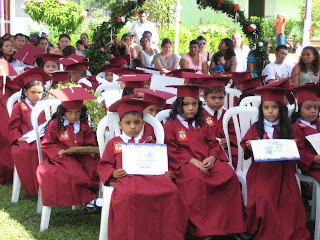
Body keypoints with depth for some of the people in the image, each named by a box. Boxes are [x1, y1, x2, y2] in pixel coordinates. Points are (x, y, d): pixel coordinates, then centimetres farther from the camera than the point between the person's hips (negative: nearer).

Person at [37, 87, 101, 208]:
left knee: (94, 164, -25)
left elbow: (90, 143, 13)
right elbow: (46, 144, 1)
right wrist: (58, 151, -16)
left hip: (80, 156, 4)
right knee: (73, 170, -33)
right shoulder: (55, 124, -2)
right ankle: (89, 197, -22)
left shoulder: (83, 125, 9)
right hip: (62, 157, -4)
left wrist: (91, 151, -9)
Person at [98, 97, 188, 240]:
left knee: (171, 191, -29)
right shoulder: (114, 143, 20)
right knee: (128, 194, -40)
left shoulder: (149, 142, 24)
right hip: (126, 178, -2)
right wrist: (113, 173, -3)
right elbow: (104, 166, 18)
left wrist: (166, 173, 2)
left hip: (150, 176, 2)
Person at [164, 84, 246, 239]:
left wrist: (212, 157, -8)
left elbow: (213, 143, 15)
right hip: (184, 164, -5)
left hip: (207, 161, 5)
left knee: (230, 175, -21)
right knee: (197, 179, -37)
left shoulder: (202, 125, 21)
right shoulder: (170, 126, 4)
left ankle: (230, 225, -12)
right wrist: (192, 161, -16)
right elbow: (172, 151, -4)